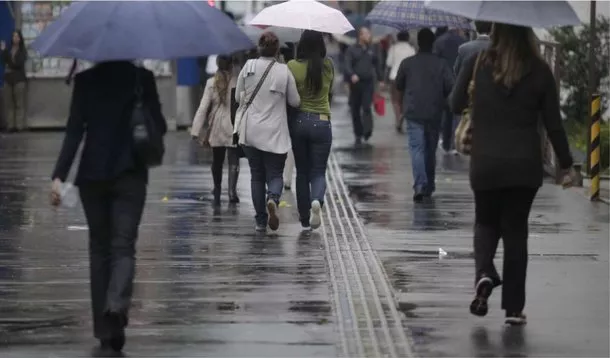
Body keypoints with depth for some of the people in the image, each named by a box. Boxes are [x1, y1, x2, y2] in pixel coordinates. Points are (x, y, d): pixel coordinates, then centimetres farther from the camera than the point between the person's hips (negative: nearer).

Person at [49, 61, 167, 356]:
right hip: (130, 174, -1)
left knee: (100, 248, 11)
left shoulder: (85, 80, -1)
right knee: (123, 246, -1)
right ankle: (117, 304, -33)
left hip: (92, 174, 1)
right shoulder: (142, 78, -2)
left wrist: (59, 175, -9)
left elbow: (74, 131, -7)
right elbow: (159, 126, -1)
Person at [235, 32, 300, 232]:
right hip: (274, 133, -2)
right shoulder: (284, 71, -9)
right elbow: (295, 101, 0)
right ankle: (273, 199, -25)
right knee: (275, 174, 8)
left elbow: (238, 97, 6)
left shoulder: (248, 68, -3)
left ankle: (261, 221, 10)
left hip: (250, 131, 2)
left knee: (257, 176, 12)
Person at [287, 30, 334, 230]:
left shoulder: (293, 67, -10)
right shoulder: (328, 67, -4)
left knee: (302, 172, 14)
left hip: (298, 121, 0)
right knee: (318, 172, 6)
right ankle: (317, 200, -26)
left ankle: (304, 219, 19)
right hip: (321, 123, 0)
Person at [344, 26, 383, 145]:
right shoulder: (352, 50, 3)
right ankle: (358, 134, 13)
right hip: (355, 83, 0)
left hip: (368, 83, 0)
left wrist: (380, 79, 18)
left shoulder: (372, 50, 12)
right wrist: (352, 75, -27)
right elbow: (347, 65, -9)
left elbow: (378, 65, 21)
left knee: (367, 107, -14)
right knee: (355, 110, 4)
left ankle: (367, 130, -19)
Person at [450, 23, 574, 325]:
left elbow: (455, 105, 2)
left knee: (486, 222, 20)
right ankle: (514, 308, 7)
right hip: (525, 165, 0)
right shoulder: (539, 71, -4)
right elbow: (553, 122, -1)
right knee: (515, 230, 9)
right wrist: (566, 164, 9)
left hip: (485, 163, 0)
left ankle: (484, 272, -10)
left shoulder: (477, 64, -5)